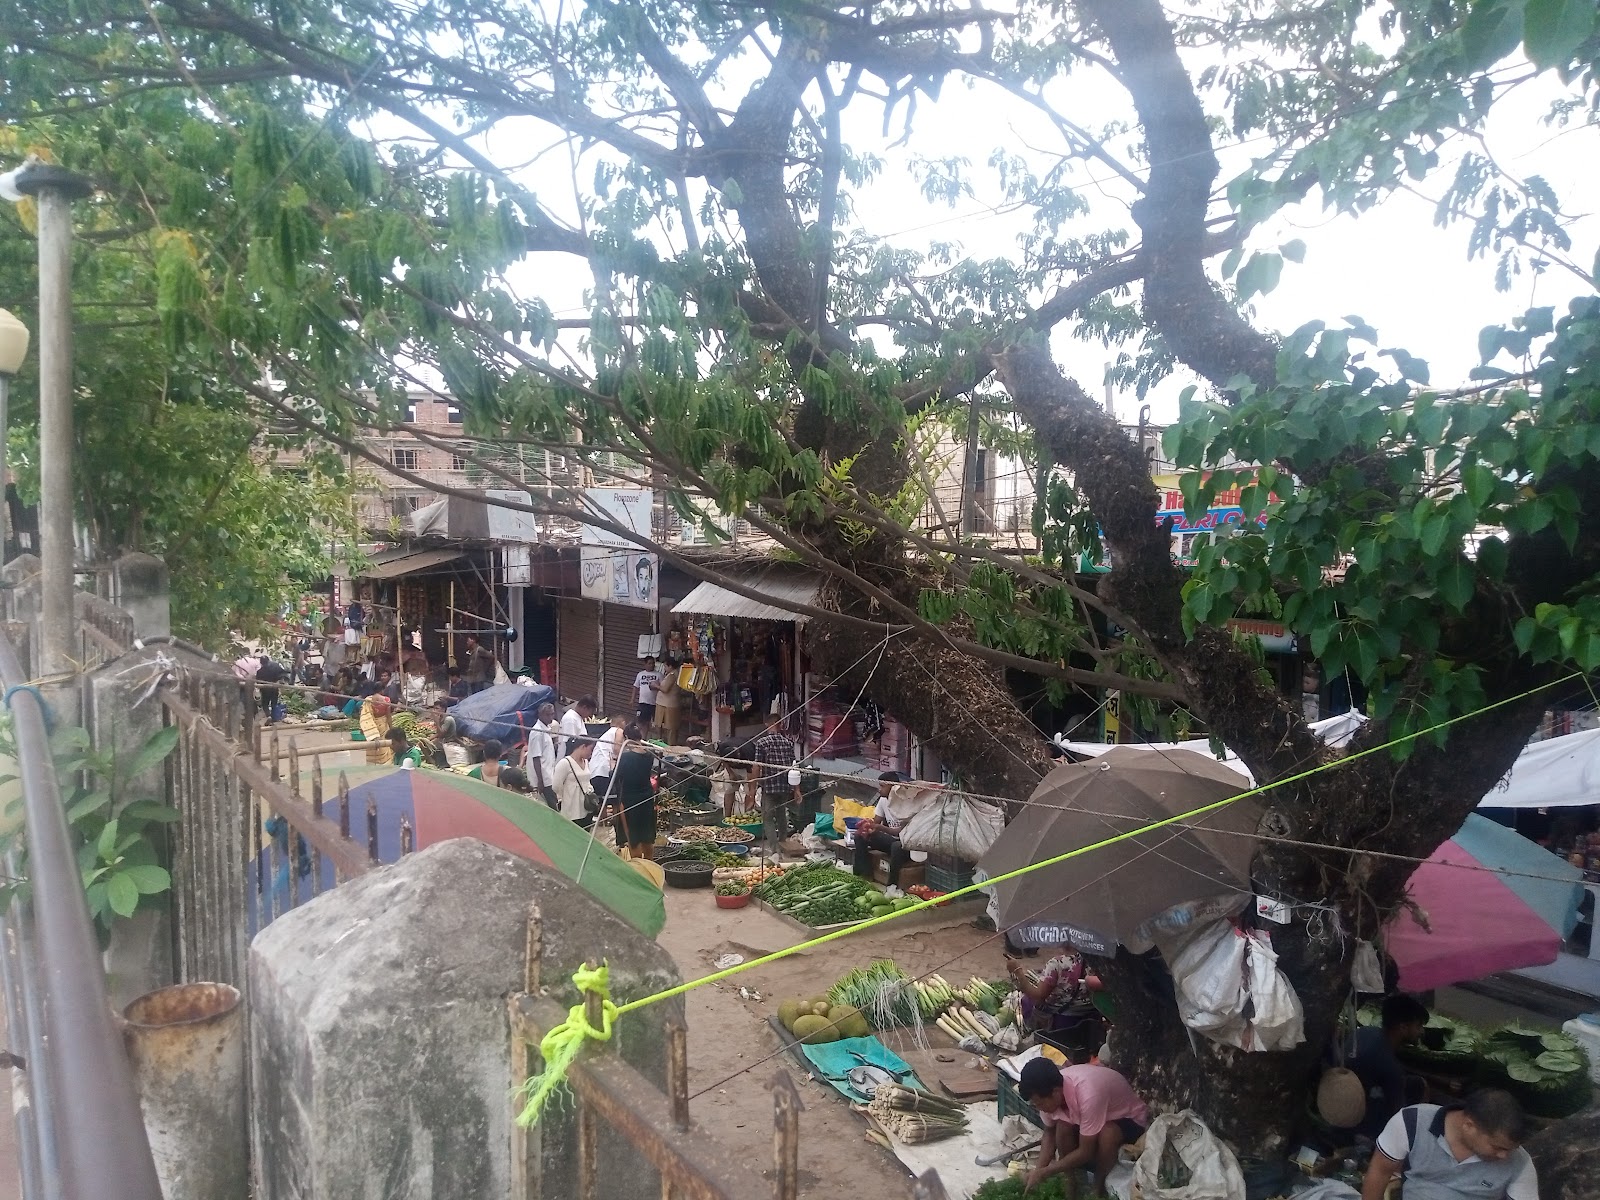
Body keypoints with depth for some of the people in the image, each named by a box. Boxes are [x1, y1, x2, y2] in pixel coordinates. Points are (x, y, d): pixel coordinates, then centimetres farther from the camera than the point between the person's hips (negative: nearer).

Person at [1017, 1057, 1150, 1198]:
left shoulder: (1088, 1095, -41)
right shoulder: (1050, 1090, -20)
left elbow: (1085, 1152, -31)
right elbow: (1050, 1133, -3)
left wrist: (1044, 1173, -25)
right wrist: (1038, 1170, -16)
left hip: (1130, 1118, -6)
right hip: (1100, 1110, 6)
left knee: (1107, 1133, -35)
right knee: (1063, 1125, -21)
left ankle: (1098, 1191, -9)